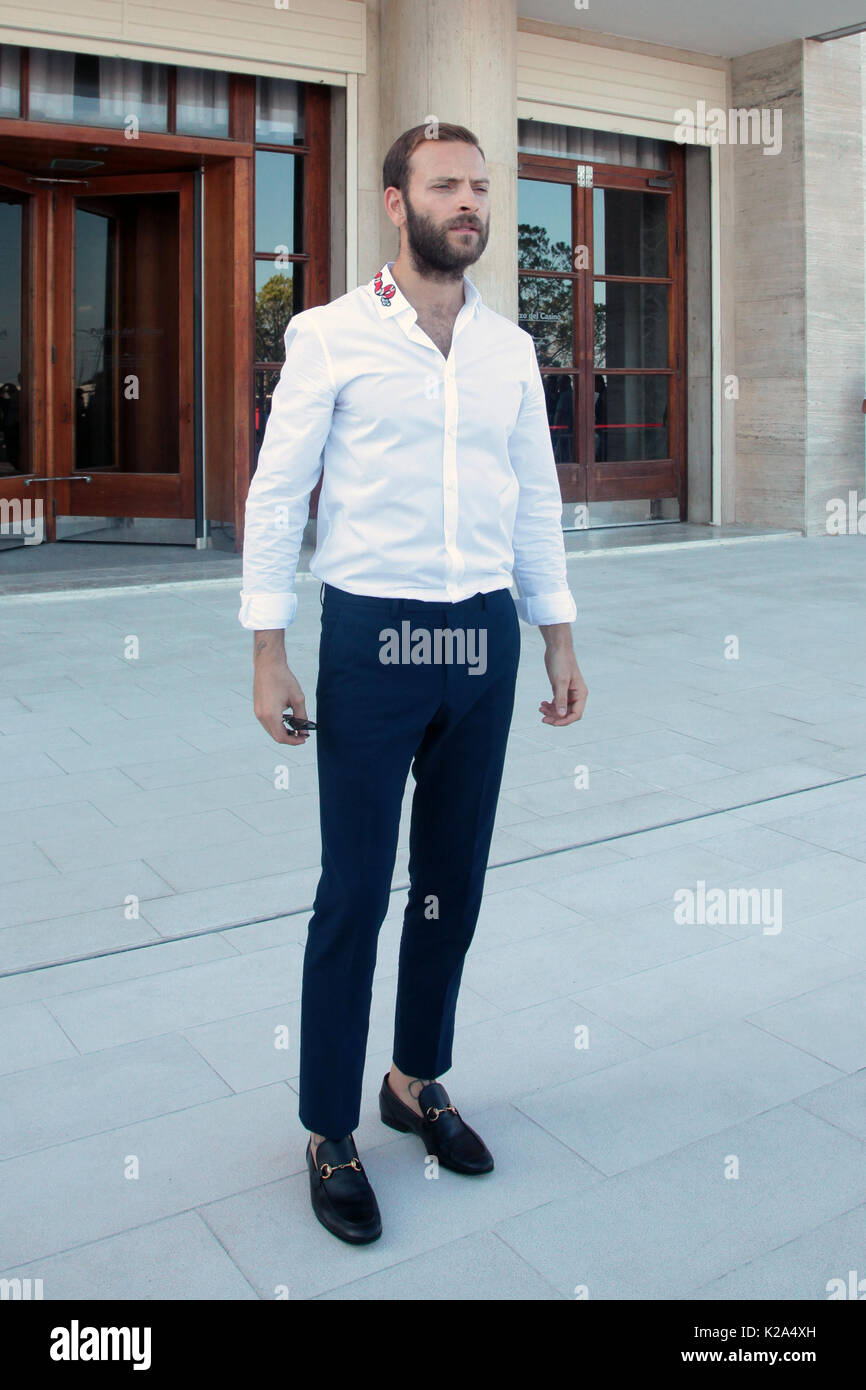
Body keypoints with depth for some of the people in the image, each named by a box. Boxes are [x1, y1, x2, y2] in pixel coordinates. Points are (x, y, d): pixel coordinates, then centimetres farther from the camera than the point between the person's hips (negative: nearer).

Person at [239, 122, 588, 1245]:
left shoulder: (510, 347, 10)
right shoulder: (330, 335, -3)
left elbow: (536, 500, 14)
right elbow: (277, 495, -4)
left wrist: (561, 641, 12)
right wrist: (268, 654, -8)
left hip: (486, 639, 5)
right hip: (374, 637, -4)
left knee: (456, 881, 13)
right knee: (355, 892, 2)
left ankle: (418, 1080, 33)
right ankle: (329, 1132, 19)